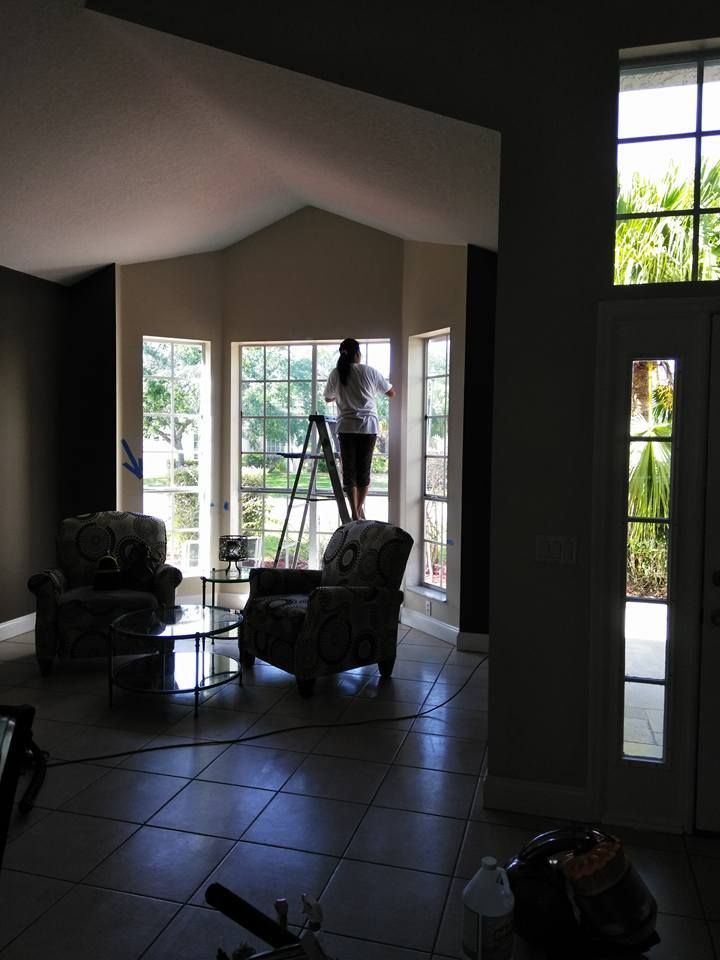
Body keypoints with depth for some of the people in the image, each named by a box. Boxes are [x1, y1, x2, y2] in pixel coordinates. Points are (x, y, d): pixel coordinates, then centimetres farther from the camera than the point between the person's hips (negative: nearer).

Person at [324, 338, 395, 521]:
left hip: (346, 427, 0)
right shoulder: (370, 371, 2)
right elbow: (391, 393, 13)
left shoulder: (335, 374, 2)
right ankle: (360, 509, 19)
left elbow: (328, 398, 18)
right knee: (364, 468, 10)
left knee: (349, 469, 2)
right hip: (368, 426, 0)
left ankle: (355, 513, -5)